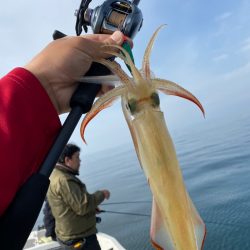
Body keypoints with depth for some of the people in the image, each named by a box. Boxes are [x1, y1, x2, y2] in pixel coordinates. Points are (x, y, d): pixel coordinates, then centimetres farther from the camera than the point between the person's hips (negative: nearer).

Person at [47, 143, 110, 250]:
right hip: (79, 238, -10)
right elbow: (82, 206, -27)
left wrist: (92, 207, 9)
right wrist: (101, 194, -15)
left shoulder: (58, 176, 9)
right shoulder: (63, 180, -25)